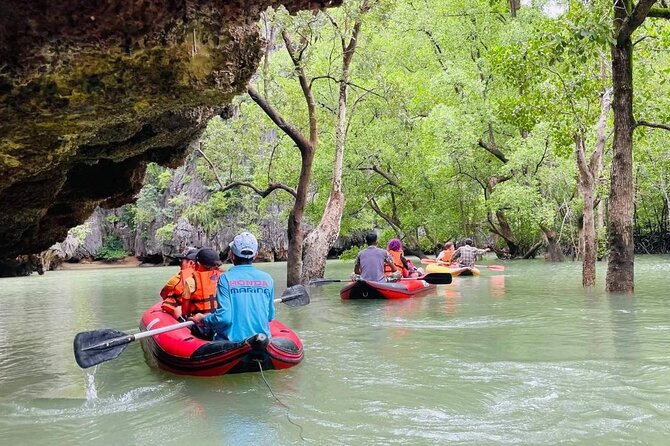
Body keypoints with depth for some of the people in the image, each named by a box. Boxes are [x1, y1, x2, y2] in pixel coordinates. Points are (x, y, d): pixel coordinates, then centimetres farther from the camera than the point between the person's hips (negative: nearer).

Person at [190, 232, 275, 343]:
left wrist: (202, 319, 2)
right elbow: (270, 316, 8)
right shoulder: (267, 279, 0)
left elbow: (224, 318, -16)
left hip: (232, 341, -3)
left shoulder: (226, 278, -10)